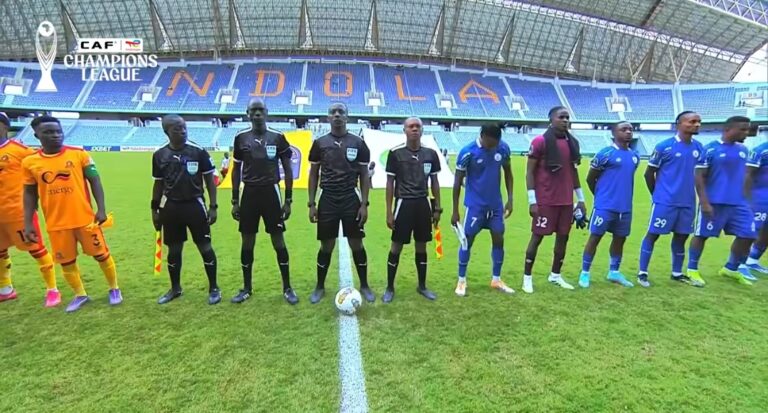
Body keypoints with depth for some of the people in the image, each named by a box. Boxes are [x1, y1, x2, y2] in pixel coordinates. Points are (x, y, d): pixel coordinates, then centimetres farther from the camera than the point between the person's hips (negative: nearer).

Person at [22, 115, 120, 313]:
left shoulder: (79, 154, -4)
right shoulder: (30, 162, 1)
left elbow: (94, 181, -2)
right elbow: (30, 194, 8)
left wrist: (101, 209, -10)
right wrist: (28, 223, 3)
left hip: (85, 218, -2)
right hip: (56, 223, 2)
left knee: (101, 254, 6)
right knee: (66, 261, 11)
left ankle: (114, 289, 25)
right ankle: (80, 295, 30)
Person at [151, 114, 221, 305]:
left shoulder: (198, 151, -7)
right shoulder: (159, 155, 2)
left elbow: (209, 180, -3)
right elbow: (158, 184, 11)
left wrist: (213, 206, -7)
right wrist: (154, 209, 11)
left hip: (194, 204, -3)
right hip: (170, 207, 3)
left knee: (205, 247, 1)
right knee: (174, 249, 14)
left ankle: (214, 288, 15)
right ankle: (175, 288, 32)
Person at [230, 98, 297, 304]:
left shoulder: (278, 137, -2)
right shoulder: (241, 138, 4)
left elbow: (287, 169, 1)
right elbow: (236, 170, 10)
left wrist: (288, 199, -4)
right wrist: (235, 201, 6)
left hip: (271, 193, -2)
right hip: (249, 194, 2)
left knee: (278, 241, 1)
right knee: (247, 242, 9)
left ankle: (287, 288, 13)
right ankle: (246, 288, 24)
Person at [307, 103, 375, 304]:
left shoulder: (358, 143, 2)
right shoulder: (320, 143, 4)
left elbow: (364, 175, 3)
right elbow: (313, 174, 7)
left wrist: (364, 204, -4)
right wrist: (311, 204, 1)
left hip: (351, 199, 0)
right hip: (327, 199, 0)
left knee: (356, 244, 5)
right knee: (326, 245, 7)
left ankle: (364, 286, 22)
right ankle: (320, 287, 24)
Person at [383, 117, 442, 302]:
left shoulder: (431, 154, 4)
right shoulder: (395, 153, -6)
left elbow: (434, 182, 11)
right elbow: (390, 183, -3)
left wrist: (437, 208, 8)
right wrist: (389, 212, -6)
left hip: (423, 204, 4)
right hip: (404, 203, -3)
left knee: (421, 246, 13)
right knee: (396, 246, 2)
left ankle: (422, 286, 27)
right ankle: (390, 288, 17)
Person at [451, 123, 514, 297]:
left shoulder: (503, 148, -5)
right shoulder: (467, 152, -16)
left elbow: (507, 173, 10)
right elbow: (457, 182, -9)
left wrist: (510, 199, 5)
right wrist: (455, 211, -7)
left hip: (496, 204, 4)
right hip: (475, 204, -4)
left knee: (498, 240, 8)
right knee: (467, 241, 1)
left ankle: (496, 280, 24)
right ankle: (461, 281, 15)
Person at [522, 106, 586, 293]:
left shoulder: (572, 143, 10)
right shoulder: (540, 142, -9)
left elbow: (573, 172, 17)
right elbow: (529, 172, -9)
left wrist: (580, 199, 15)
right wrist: (532, 200, -15)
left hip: (567, 201, 6)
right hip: (545, 201, -6)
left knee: (563, 237, 11)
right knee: (537, 237, -1)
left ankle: (555, 275, 26)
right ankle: (527, 277, 10)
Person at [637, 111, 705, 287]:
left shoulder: (698, 147, 7)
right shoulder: (664, 146, -9)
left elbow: (699, 174, 18)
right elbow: (649, 173, -3)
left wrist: (699, 196, 16)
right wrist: (657, 195, 2)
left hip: (688, 202, 6)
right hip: (665, 202, -6)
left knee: (681, 236, 14)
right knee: (653, 234, -1)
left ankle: (677, 273, 27)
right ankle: (642, 272, 7)